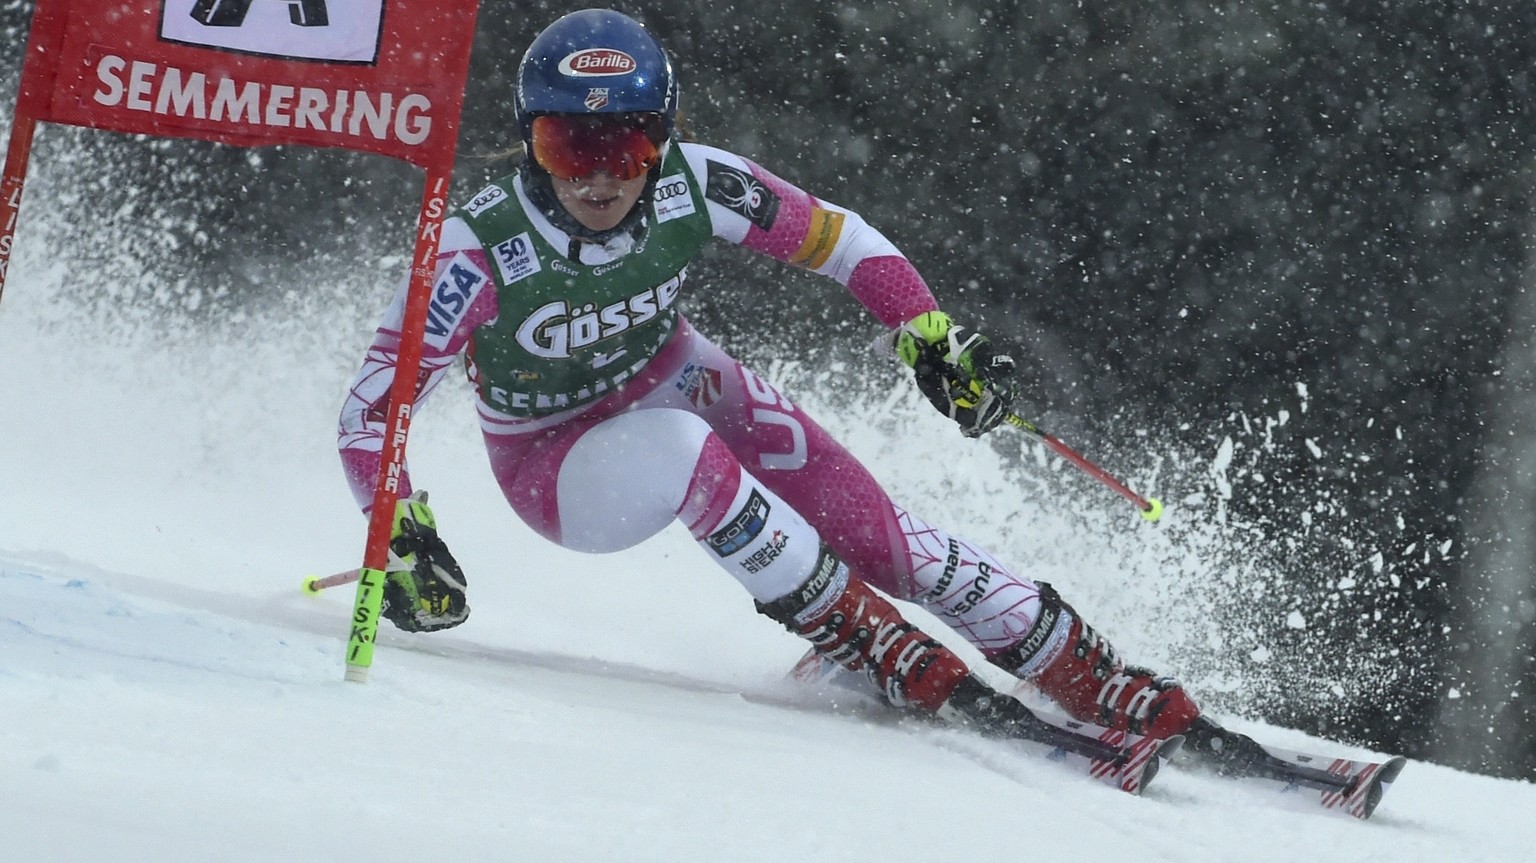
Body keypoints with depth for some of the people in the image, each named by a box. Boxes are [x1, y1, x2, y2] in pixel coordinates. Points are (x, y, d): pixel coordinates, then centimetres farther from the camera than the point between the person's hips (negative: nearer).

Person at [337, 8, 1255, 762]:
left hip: (679, 384, 3)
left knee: (883, 537, -11)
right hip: (557, 466, -3)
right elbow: (371, 413, -26)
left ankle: (1114, 688, 0)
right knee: (681, 452, -37)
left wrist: (932, 335, -19)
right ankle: (876, 647, -21)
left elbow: (835, 237, -8)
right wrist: (404, 539, -40)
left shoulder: (691, 185, -24)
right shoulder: (482, 252, -32)